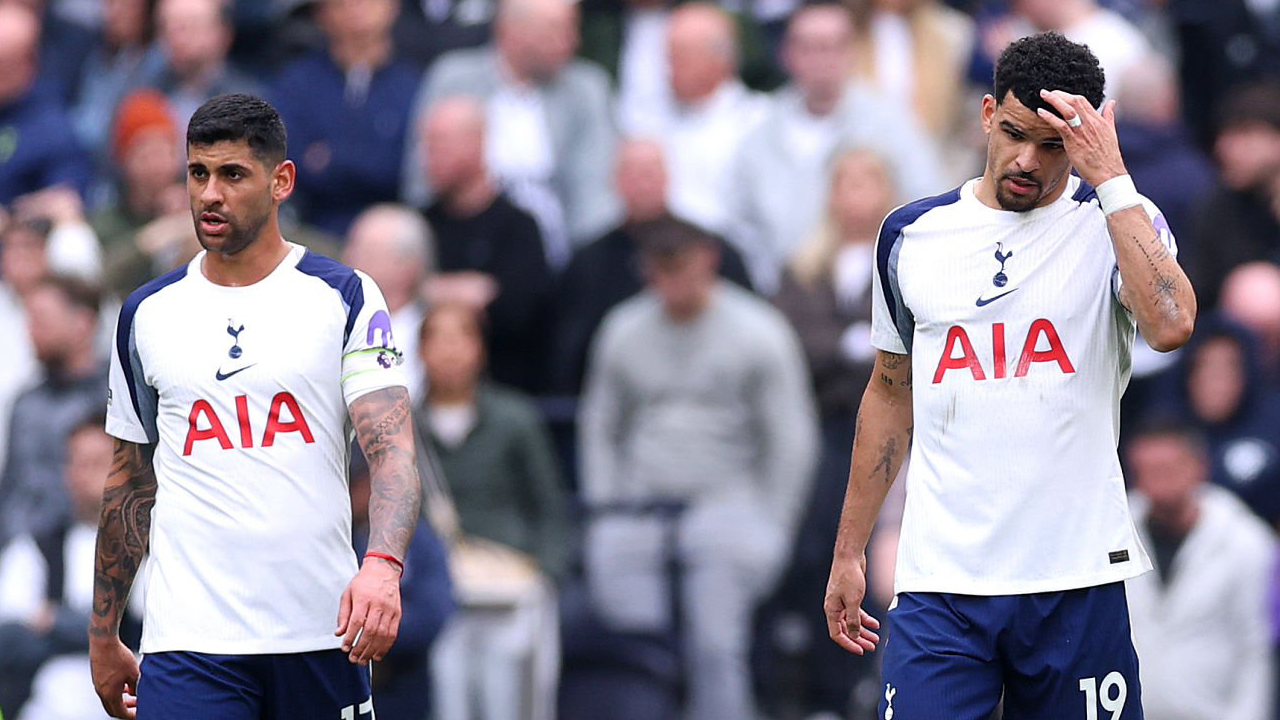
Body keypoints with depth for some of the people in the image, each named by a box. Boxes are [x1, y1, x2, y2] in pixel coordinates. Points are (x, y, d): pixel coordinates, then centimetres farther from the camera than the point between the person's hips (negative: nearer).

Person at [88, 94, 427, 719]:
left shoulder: (344, 297, 2)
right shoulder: (146, 314, 10)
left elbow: (393, 450, -8)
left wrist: (382, 566, -27)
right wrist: (102, 635, 15)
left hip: (322, 636, -1)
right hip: (189, 639, 1)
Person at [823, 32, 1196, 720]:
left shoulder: (1115, 223, 1)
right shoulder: (910, 235, 10)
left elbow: (1171, 325, -21)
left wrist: (1111, 177, -19)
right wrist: (849, 552, 18)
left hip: (1076, 581, -1)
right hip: (941, 580, 2)